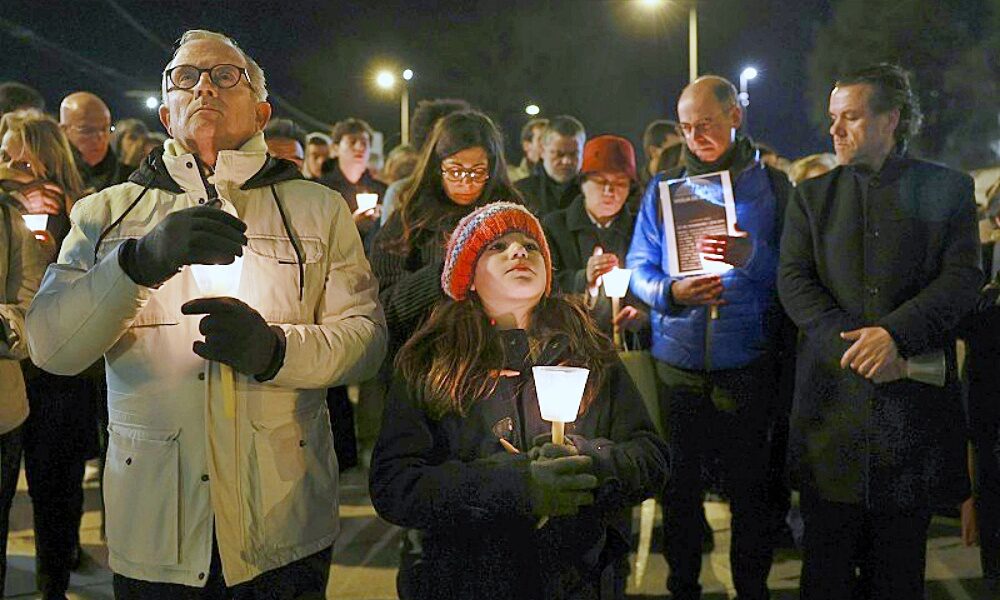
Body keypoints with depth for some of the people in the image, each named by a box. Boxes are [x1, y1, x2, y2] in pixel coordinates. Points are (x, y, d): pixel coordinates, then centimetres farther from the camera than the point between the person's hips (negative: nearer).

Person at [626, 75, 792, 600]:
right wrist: (670, 292, -16)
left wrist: (751, 257, -22)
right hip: (677, 361, 2)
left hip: (747, 365, -1)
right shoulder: (663, 188, 9)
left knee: (750, 488, 6)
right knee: (678, 484, 8)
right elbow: (638, 269, 5)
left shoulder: (772, 186, 5)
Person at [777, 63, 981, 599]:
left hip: (914, 395, -1)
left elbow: (964, 276, -5)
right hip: (833, 395, 1)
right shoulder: (811, 196, 11)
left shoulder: (948, 188, 6)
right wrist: (850, 343, -14)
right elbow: (793, 281, 1)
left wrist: (896, 333, -19)